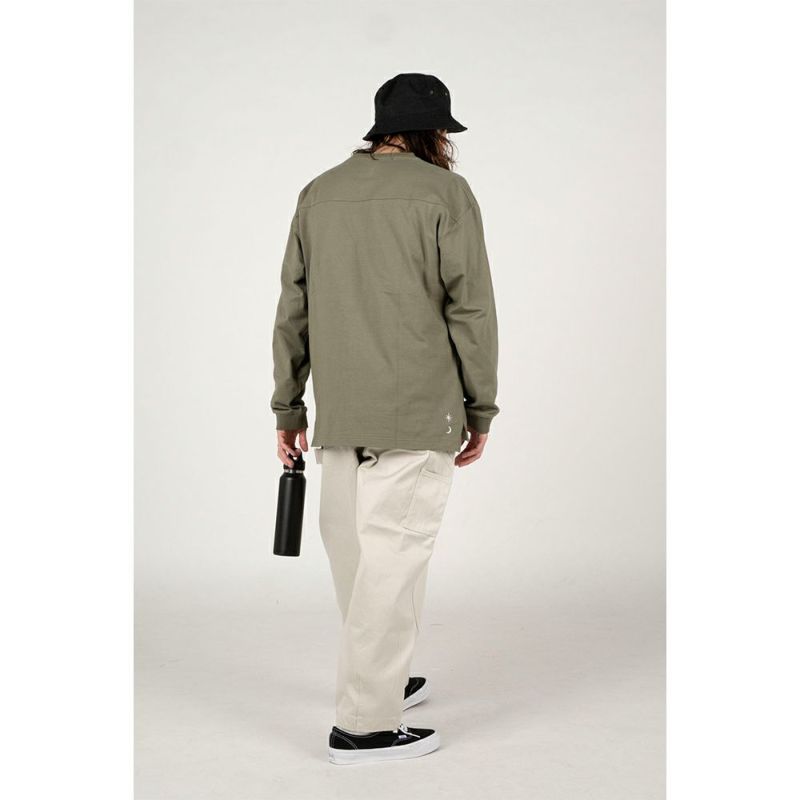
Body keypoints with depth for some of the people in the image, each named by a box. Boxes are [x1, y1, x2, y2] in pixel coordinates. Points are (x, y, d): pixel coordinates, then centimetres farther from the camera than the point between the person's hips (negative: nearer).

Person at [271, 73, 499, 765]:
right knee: (394, 556, -3)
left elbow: (293, 310, 13)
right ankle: (366, 723, 1)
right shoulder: (444, 192, -2)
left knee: (354, 550, 16)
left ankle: (382, 679, 32)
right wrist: (481, 409, 2)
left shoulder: (319, 194, 13)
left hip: (339, 414, 6)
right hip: (418, 411, -6)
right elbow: (470, 309, -6)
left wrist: (288, 406, 18)